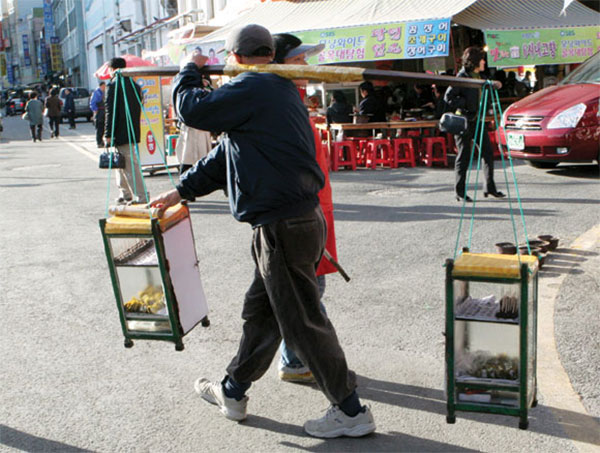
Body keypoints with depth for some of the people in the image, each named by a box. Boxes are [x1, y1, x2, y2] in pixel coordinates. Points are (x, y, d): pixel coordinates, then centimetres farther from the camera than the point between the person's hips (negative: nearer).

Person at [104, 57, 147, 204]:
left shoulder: (113, 85, -10)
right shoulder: (135, 85, 13)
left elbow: (110, 111, -14)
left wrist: (108, 134, -12)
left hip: (121, 135, -8)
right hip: (133, 131, 8)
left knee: (131, 166, -7)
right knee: (123, 164, 20)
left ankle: (141, 197, -9)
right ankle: (125, 195, 27)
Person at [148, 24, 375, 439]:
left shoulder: (252, 89, -14)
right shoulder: (281, 90, 19)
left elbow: (193, 109, -12)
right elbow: (228, 152, 23)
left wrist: (190, 70, 9)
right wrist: (182, 191, 27)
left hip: (284, 227, -10)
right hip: (300, 217, 10)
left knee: (302, 321, 0)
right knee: (260, 311, 20)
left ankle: (352, 412, 12)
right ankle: (233, 392, 37)